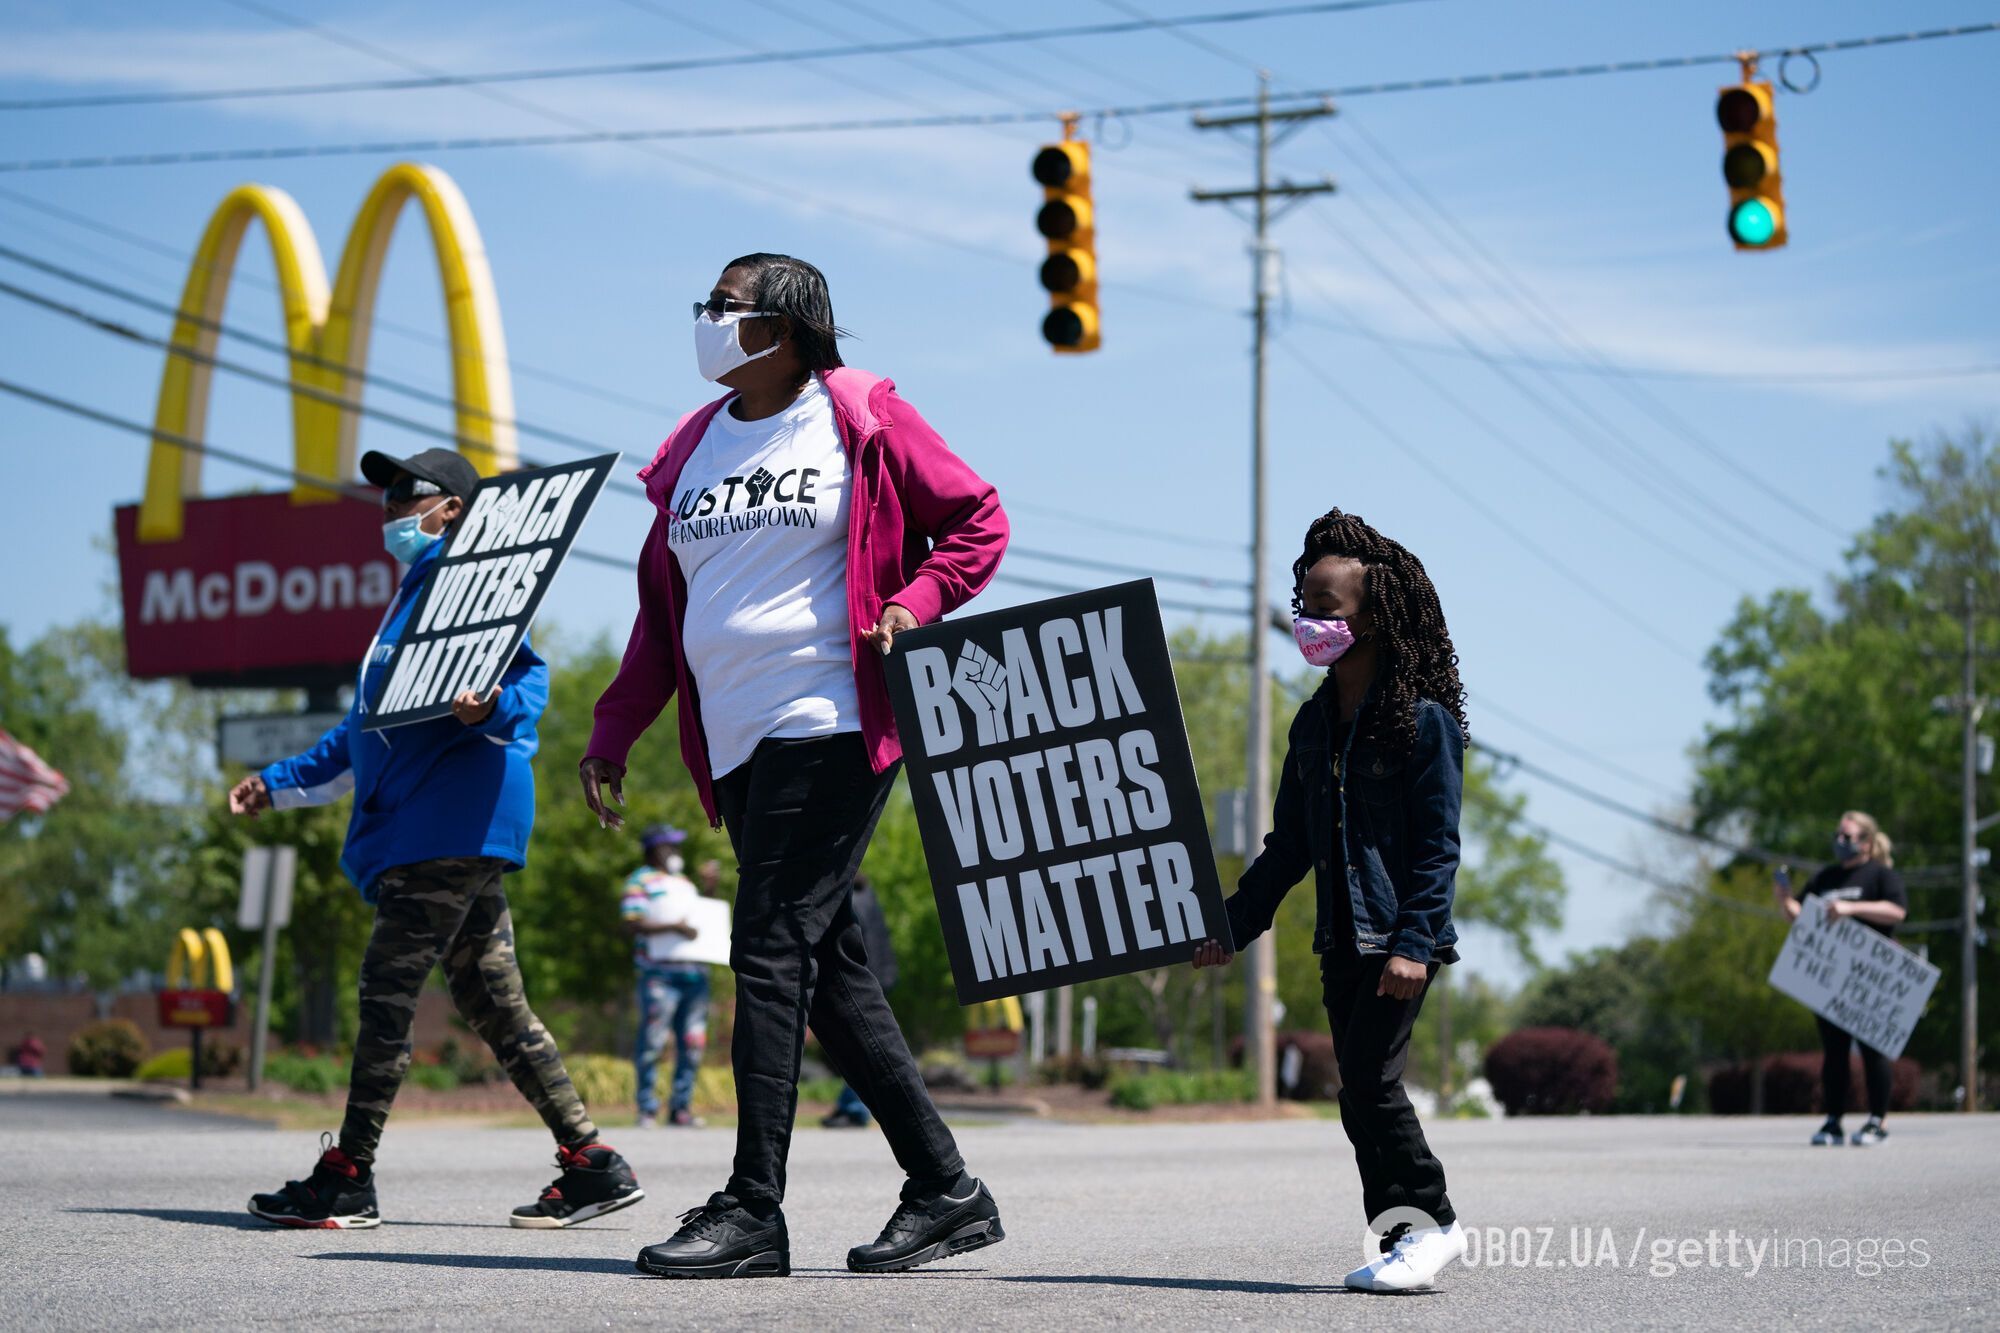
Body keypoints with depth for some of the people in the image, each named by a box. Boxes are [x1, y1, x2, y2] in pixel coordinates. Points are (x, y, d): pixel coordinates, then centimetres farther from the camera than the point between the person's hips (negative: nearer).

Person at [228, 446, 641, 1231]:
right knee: (491, 1003, 7)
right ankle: (592, 1165, 7)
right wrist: (279, 783, 33)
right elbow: (367, 732, 34)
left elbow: (528, 674, -13)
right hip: (412, 827, 10)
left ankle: (347, 1180, -6)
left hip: (450, 817, -10)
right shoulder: (412, 593, 28)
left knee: (388, 987, -9)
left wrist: (491, 710, -33)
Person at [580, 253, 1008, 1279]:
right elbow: (660, 605, 21)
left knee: (770, 951, -13)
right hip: (736, 745, 7)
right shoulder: (692, 450, 18)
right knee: (828, 971, 6)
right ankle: (945, 1191, 13)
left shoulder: (862, 419, 1)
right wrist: (613, 732, 16)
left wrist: (912, 602, -12)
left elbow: (977, 521, 4)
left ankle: (753, 1212, -10)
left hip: (829, 726, -7)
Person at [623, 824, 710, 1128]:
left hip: (694, 971, 7)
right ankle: (648, 1108, -5)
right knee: (653, 1041, -9)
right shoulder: (640, 881, 5)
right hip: (659, 971, -7)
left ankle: (681, 1106, 10)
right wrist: (673, 927, -17)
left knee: (692, 1044, 4)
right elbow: (633, 923, -8)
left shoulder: (685, 883, 27)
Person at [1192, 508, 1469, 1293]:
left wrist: (1414, 941, -18)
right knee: (1362, 1091, 7)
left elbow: (1438, 845, -10)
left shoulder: (1423, 719, -7)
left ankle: (1429, 1220, -1)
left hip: (1400, 938, -7)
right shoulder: (1314, 724, 13)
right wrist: (1233, 927, 14)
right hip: (1341, 939, 7)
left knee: (1369, 1081, -14)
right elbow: (1290, 845, 18)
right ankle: (1408, 1237, 14)